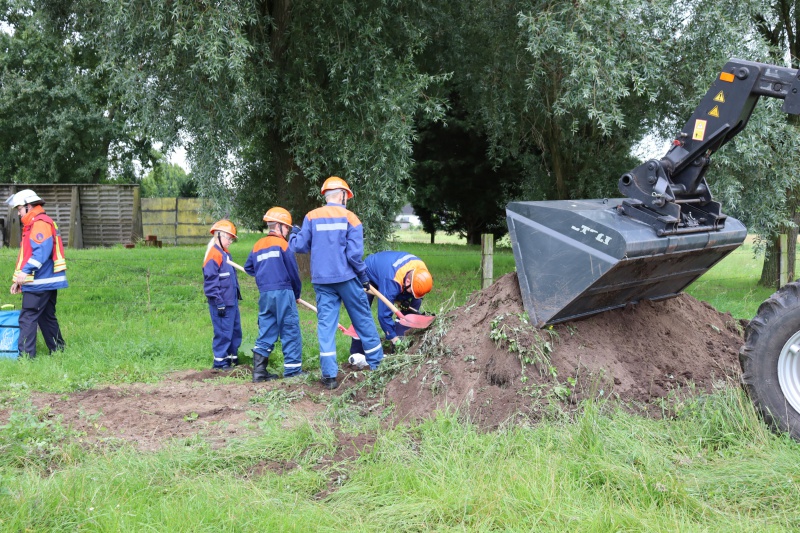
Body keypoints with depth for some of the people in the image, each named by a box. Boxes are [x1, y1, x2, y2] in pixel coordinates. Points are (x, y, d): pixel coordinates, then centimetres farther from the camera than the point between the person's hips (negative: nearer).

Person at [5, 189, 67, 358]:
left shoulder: (41, 223, -12)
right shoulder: (33, 224, 21)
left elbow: (42, 251, -25)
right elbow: (28, 253, 24)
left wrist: (26, 271, -31)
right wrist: (19, 280, 21)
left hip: (40, 282, -10)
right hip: (47, 281, 10)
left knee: (27, 318, -9)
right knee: (47, 317, 14)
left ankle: (26, 356, -10)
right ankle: (59, 351, 19)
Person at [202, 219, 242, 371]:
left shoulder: (225, 253, 16)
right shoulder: (214, 254, -14)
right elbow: (211, 281, -18)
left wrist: (237, 295, 20)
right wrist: (219, 302, -19)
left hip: (232, 301, 10)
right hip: (222, 302, -10)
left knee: (235, 330, 15)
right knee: (223, 332, -5)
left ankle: (233, 358, 25)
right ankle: (220, 362, 3)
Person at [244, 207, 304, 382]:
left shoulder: (258, 245, 12)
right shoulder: (282, 244, -5)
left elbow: (248, 268, 18)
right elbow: (293, 271, -3)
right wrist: (297, 293, 9)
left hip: (264, 294, 6)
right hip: (282, 292, -6)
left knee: (266, 332, 10)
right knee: (290, 331, 0)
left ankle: (259, 370, 7)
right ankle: (293, 369, 1)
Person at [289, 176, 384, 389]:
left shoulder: (311, 217, 1)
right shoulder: (350, 218, -5)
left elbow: (300, 246, 2)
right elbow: (355, 253, -10)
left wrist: (294, 235, 23)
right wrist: (363, 276, 3)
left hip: (322, 280, 2)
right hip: (347, 278, -2)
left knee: (326, 324, 4)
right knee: (363, 320, 11)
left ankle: (329, 375, 0)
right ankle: (377, 364, 20)